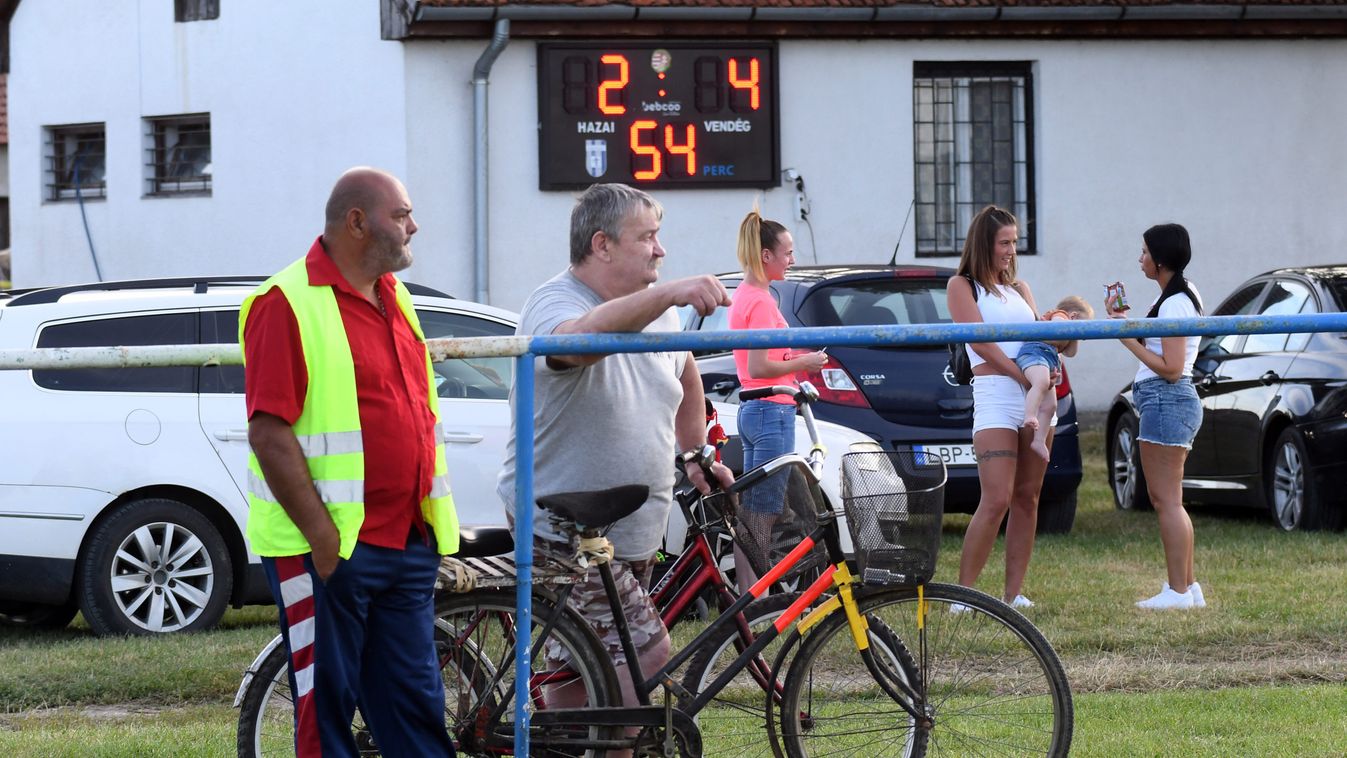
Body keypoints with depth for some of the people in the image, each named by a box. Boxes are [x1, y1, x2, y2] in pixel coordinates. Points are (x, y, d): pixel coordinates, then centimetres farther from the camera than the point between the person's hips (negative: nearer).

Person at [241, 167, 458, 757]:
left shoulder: (394, 298, 15)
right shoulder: (288, 303, -11)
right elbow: (270, 434, -16)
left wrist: (432, 526, 17)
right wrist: (323, 538, -19)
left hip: (407, 546, 8)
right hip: (330, 551, -8)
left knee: (415, 704, 9)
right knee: (326, 709, 0)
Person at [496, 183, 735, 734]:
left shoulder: (655, 309, 8)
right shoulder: (553, 305, -17)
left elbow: (685, 378, 28)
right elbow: (581, 336, -43)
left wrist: (696, 456, 25)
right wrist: (671, 294, -51)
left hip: (634, 533, 8)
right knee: (647, 654, -19)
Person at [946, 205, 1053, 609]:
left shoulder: (1019, 288, 22)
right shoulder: (962, 286, 4)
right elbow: (980, 341, -7)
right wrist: (1024, 376, -14)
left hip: (1037, 396, 6)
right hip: (995, 394, -6)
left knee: (1027, 499, 4)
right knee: (997, 500, -14)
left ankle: (1014, 593, 7)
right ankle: (964, 592, -9)